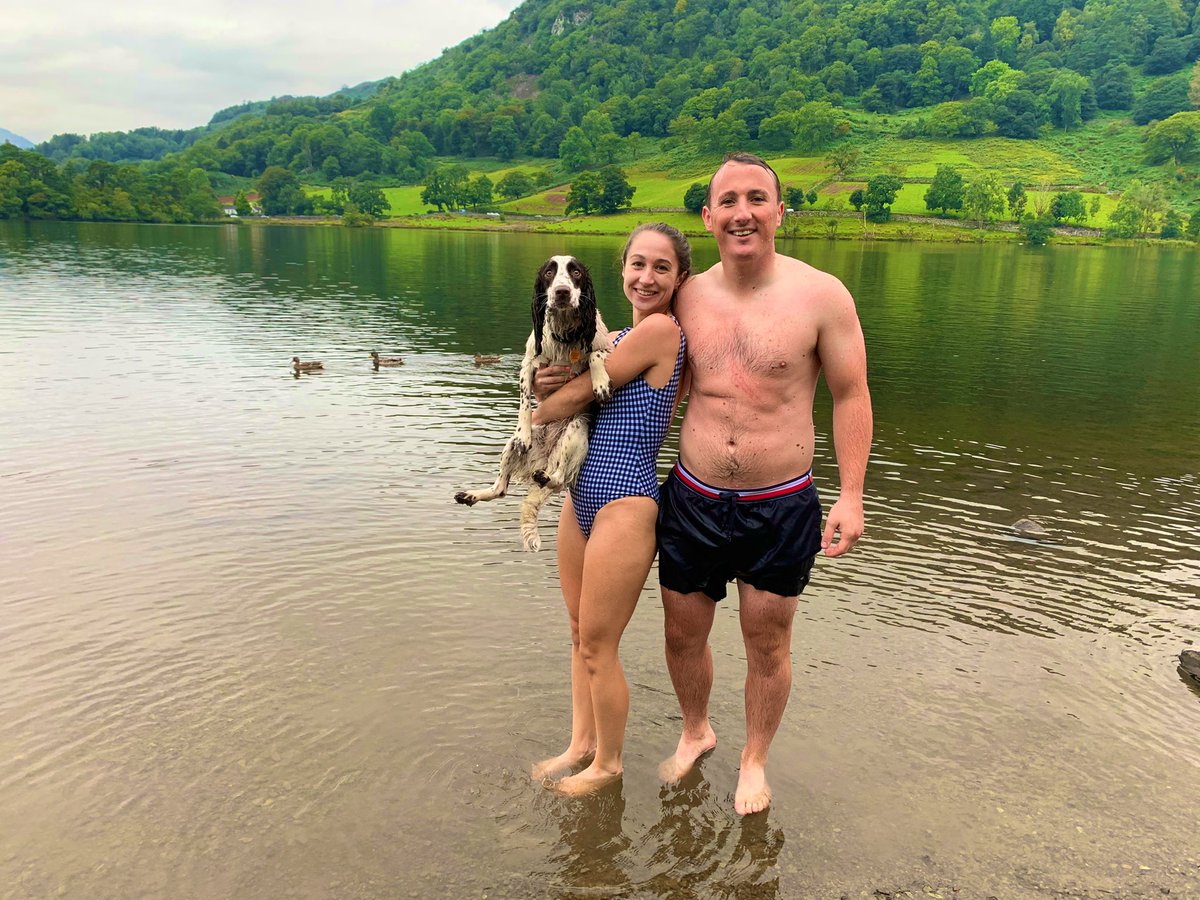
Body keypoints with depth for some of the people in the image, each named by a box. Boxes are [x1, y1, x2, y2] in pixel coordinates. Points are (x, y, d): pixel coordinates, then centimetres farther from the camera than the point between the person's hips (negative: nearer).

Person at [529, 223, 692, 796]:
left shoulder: (662, 330, -14)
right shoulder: (617, 339, 13)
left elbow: (580, 392, -13)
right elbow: (562, 391, 14)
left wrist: (535, 418, 4)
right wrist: (544, 387, -8)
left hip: (625, 503, -9)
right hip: (582, 496, 9)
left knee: (598, 647, 5)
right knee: (581, 633, 20)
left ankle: (608, 762, 28)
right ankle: (581, 742, 39)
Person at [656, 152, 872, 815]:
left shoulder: (821, 296, -9)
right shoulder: (687, 298, 0)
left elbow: (851, 398, -3)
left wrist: (851, 495, -8)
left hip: (781, 509, -3)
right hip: (692, 500, 3)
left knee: (767, 646, 13)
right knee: (682, 635, 16)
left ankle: (754, 759, 40)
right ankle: (695, 733, 46)